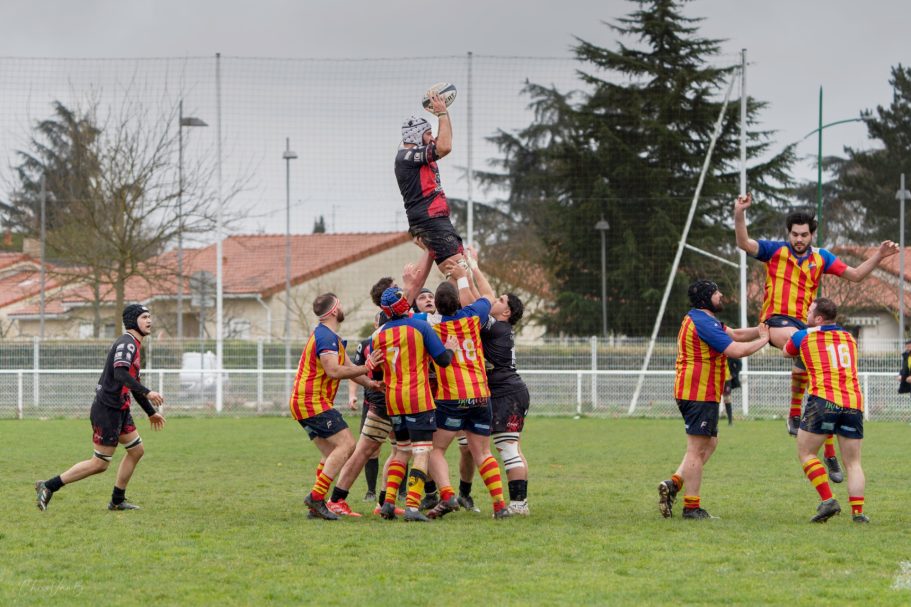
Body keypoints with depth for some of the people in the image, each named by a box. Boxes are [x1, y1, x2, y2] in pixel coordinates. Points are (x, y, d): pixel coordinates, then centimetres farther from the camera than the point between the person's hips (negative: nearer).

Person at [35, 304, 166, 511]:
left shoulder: (133, 345, 17)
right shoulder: (126, 343, -15)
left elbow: (132, 383, 26)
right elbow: (120, 374, -30)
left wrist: (151, 412, 30)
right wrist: (147, 392, -35)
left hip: (119, 410, 10)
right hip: (107, 410, -10)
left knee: (137, 450, 12)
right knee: (100, 463, -7)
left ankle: (117, 501, 19)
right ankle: (48, 487, -2)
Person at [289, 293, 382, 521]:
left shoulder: (331, 337, 20)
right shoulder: (326, 336, -15)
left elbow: (348, 368, 20)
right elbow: (333, 371, -25)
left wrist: (371, 383, 6)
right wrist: (365, 368, -19)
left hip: (306, 402, 11)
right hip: (312, 402, -11)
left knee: (332, 454, 9)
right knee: (346, 444, -16)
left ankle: (316, 505, 4)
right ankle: (316, 497, -21)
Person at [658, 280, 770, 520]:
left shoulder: (701, 319, 17)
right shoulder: (703, 323, -18)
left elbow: (735, 334, 18)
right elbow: (736, 350, -21)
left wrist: (762, 329, 5)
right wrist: (763, 340, -6)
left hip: (695, 393, 11)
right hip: (700, 393, -11)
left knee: (710, 442, 18)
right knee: (698, 449, -5)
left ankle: (674, 484, 9)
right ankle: (691, 507, -2)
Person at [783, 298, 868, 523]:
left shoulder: (803, 337, 9)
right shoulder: (850, 338, 21)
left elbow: (786, 353, 28)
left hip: (824, 400, -4)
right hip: (854, 403, 4)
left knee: (806, 453, 7)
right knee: (853, 463, 8)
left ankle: (827, 500, -8)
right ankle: (857, 511, -4)